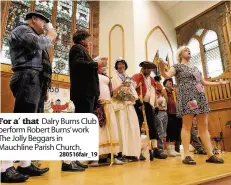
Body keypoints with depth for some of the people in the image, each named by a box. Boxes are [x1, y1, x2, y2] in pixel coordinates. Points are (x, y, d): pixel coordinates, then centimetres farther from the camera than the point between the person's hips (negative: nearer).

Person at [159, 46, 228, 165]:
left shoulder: (195, 68, 26)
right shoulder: (177, 66, 6)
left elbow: (204, 82, 32)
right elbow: (167, 75, -11)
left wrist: (219, 83, 33)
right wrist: (162, 68, -31)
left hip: (200, 97, 7)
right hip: (186, 97, -7)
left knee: (204, 126, 3)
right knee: (187, 126, -10)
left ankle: (210, 155, 7)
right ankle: (186, 155, -7)